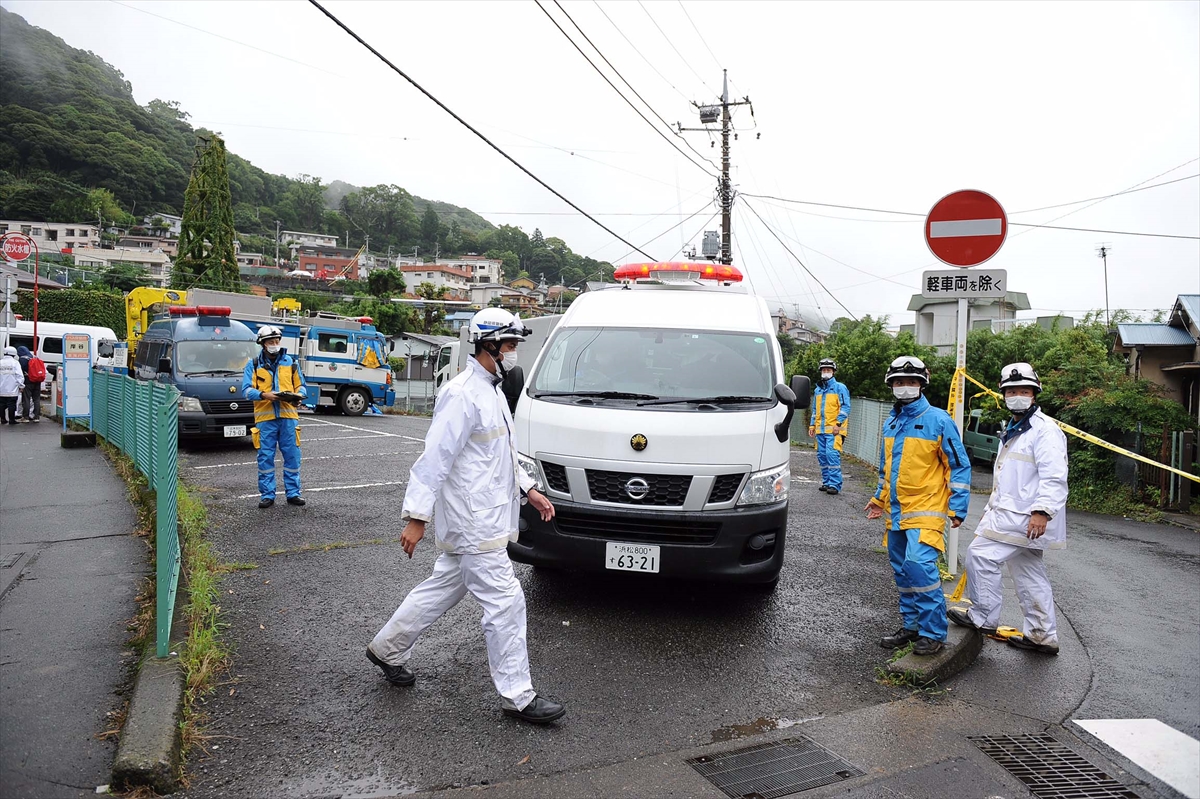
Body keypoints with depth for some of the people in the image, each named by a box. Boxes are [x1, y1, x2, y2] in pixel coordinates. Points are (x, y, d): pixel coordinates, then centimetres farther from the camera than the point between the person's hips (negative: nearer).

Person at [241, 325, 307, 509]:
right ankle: (267, 495, 11)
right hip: (265, 418, -1)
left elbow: (301, 385, 15)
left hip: (288, 417, 1)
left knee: (292, 456, 3)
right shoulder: (254, 364, 7)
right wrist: (264, 395, -18)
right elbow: (246, 389, 0)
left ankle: (293, 493, 13)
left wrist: (298, 395, -8)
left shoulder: (290, 362, 12)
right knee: (265, 457, 2)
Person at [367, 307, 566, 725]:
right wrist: (416, 517, -22)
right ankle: (518, 696, 7)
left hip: (480, 521, 10)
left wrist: (528, 489, 17)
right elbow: (434, 458, -21)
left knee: (441, 590, 21)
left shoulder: (491, 391, 14)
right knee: (505, 603, -4)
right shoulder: (462, 394, -19)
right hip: (472, 523, -10)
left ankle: (387, 649, 38)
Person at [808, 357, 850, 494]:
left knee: (832, 454, -14)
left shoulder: (840, 388, 0)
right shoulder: (818, 389, 19)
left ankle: (835, 484, -12)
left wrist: (838, 424, -14)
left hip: (834, 430, -7)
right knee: (822, 456, 8)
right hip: (820, 429, 7)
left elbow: (845, 407, -6)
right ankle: (826, 482, 17)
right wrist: (812, 425, 18)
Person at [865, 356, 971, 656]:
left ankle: (933, 633, -8)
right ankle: (912, 626, 25)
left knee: (919, 564, -20)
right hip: (896, 512, 7)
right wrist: (879, 498, 18)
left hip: (926, 510, -7)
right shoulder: (890, 423, 12)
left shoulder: (938, 420, -8)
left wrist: (958, 507, -10)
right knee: (902, 571, 12)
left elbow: (960, 466, -6)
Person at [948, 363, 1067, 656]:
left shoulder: (1044, 429, -13)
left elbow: (1054, 478, -22)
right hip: (1011, 512, 10)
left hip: (1024, 516, -10)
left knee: (980, 554, -11)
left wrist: (1041, 511, -29)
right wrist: (991, 509, 27)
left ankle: (983, 617, 1)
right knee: (1029, 575, 13)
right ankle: (1042, 636, 21)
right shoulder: (1012, 430, 19)